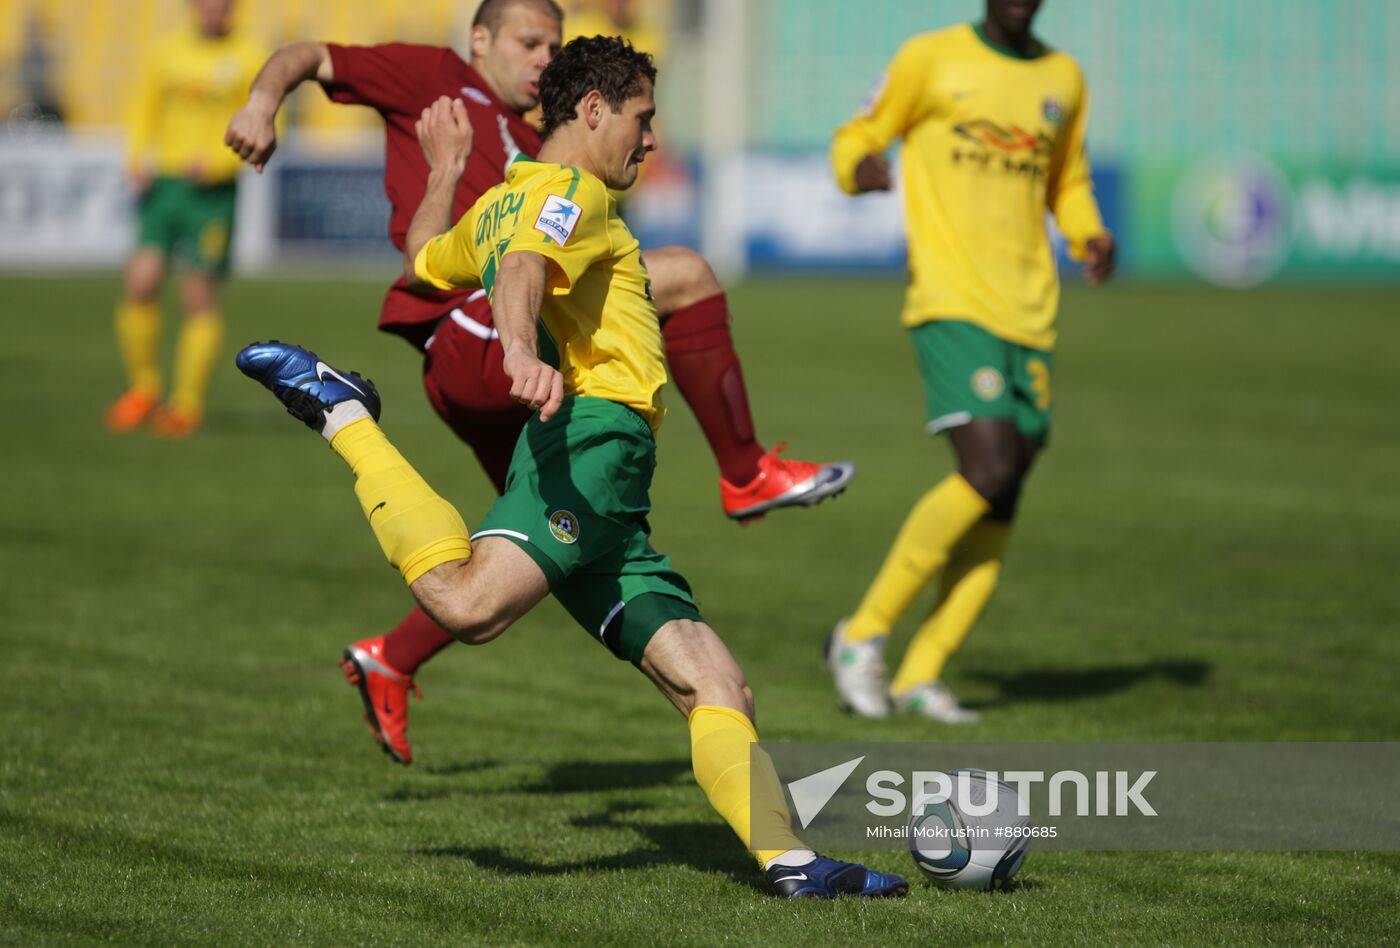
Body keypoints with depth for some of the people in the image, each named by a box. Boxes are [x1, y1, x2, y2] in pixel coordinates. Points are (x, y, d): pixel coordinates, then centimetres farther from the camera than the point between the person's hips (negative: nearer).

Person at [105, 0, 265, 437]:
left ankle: (187, 405, 9)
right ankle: (143, 389, 7)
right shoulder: (166, 52, 11)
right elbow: (145, 114, 20)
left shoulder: (249, 58, 0)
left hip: (213, 192, -3)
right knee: (140, 284, -10)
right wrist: (140, 161, 2)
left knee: (199, 301, -2)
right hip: (163, 184, 3)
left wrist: (216, 163, -15)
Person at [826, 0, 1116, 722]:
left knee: (1001, 504, -1)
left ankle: (919, 676, 7)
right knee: (988, 474, -20)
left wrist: (1091, 238, 7)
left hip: (1029, 312, 6)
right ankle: (861, 636, -6)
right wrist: (860, 166, -17)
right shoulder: (931, 59, 1)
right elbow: (855, 140, 7)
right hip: (950, 302, -6)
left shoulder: (1064, 79, 15)